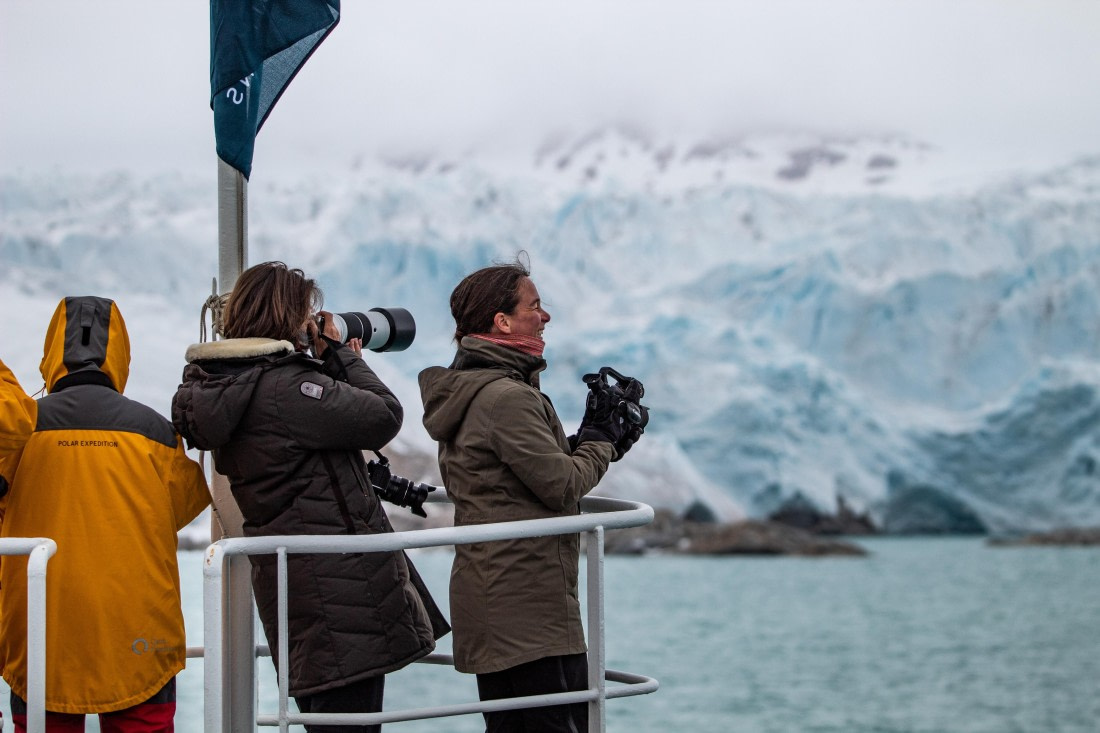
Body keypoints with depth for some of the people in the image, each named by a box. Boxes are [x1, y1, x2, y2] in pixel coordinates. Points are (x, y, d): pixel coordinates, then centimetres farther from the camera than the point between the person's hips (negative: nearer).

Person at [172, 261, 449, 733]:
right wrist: (341, 357, -2)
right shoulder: (285, 388, -19)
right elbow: (383, 417, -15)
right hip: (339, 586, -10)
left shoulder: (223, 388, 11)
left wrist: (338, 364, 11)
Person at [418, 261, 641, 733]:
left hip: (491, 601, 10)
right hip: (530, 610, -10)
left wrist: (585, 442, 9)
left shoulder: (465, 391, 15)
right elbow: (562, 485, -17)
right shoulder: (507, 397, -18)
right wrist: (600, 441, 0)